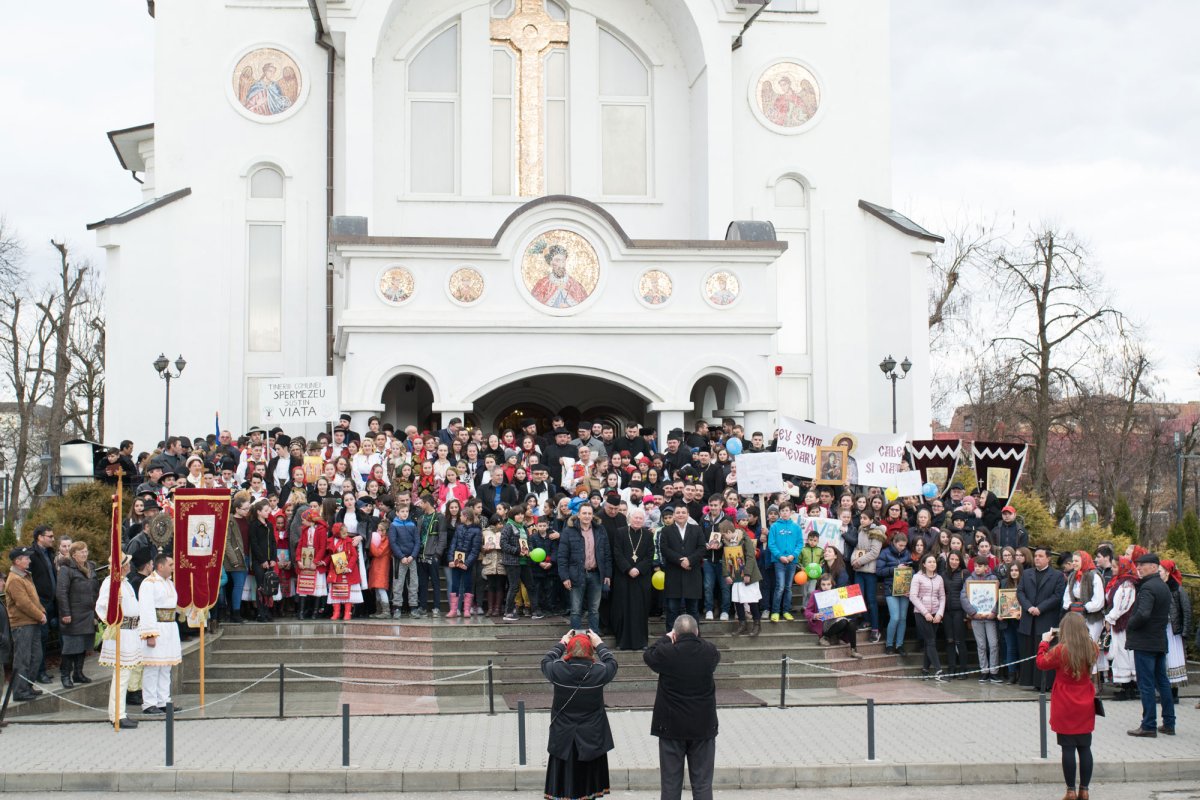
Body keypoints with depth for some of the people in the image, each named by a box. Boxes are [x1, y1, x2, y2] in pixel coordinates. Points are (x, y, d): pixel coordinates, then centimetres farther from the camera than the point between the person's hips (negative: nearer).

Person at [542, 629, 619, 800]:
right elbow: (612, 663, 9)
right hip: (591, 740, 0)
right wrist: (599, 644, 20)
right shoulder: (599, 672, -15)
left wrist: (561, 643, 21)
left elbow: (546, 661, 10)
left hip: (563, 741, 0)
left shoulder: (557, 671, -14)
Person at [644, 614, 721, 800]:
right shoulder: (709, 652, -8)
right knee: (703, 784, 8)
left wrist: (667, 639, 15)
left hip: (671, 727, -2)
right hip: (704, 727, 2)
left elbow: (647, 655, 6)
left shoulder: (666, 653, -15)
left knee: (670, 784, 7)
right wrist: (695, 639, 19)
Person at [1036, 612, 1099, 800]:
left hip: (1065, 709, -4)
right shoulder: (1092, 649, -5)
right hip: (1085, 708, 4)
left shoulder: (1060, 651, -16)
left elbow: (1041, 663, -2)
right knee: (1085, 748, 10)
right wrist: (1083, 638, 11)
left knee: (1068, 749, 1)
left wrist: (1045, 642, 8)